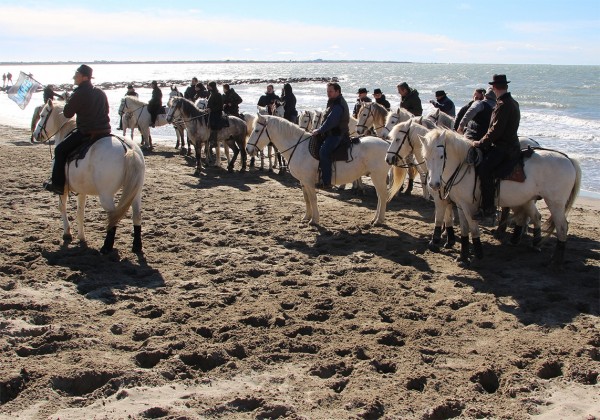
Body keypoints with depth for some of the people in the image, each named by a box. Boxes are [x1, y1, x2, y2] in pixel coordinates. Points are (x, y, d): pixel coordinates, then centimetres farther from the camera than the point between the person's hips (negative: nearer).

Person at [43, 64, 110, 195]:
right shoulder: (101, 93, 12)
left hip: (86, 133, -8)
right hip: (105, 131, 8)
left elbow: (67, 113, -5)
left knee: (60, 150, 3)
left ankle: (58, 184, 3)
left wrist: (70, 102, 11)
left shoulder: (79, 94, -12)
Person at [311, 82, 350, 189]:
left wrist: (319, 131, -17)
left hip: (337, 134, -12)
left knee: (323, 152, -26)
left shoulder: (338, 105, -17)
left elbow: (331, 121, -24)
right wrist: (320, 130, 15)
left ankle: (326, 182, -28)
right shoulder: (334, 102, 19)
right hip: (332, 133, 12)